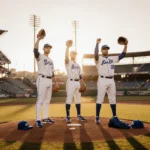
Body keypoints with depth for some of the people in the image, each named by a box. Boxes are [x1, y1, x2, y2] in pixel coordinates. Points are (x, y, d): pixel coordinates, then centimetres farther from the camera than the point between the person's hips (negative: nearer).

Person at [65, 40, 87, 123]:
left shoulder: (78, 64, 19)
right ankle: (68, 117, 0)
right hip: (71, 82, -7)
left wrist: (83, 84, 14)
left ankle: (79, 116, 22)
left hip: (77, 83, 7)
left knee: (78, 99, 12)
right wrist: (67, 47, -34)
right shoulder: (68, 62, -2)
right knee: (69, 99, -6)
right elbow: (66, 57, -26)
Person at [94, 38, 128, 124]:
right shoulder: (99, 59, 0)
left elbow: (122, 55, 12)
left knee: (113, 99, 11)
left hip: (111, 81, 5)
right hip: (102, 80, -5)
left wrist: (126, 45, 2)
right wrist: (97, 43, -30)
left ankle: (114, 116, 20)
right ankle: (97, 117, -2)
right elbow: (95, 54, -22)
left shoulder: (113, 58, 17)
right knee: (100, 99, -5)